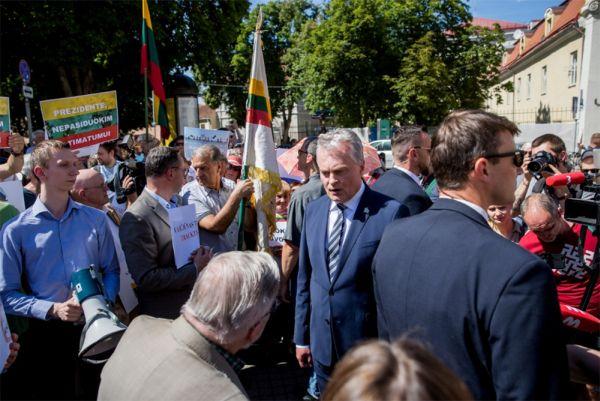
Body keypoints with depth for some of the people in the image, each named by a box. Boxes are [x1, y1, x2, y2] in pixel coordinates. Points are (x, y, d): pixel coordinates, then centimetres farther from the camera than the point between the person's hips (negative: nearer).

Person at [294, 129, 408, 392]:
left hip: (370, 348, -5)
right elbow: (305, 278, 8)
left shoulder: (391, 213, -16)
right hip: (322, 346, 5)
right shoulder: (313, 210, 2)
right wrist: (301, 337, 11)